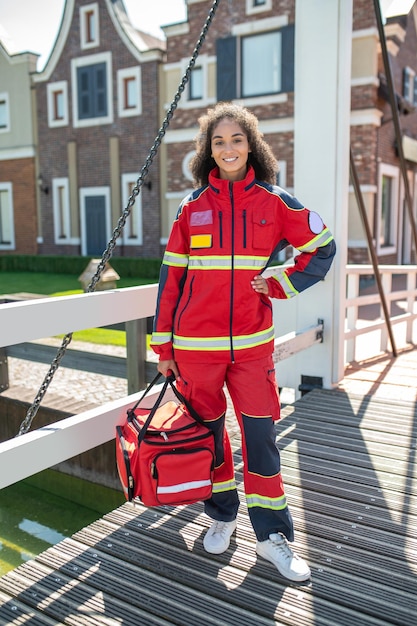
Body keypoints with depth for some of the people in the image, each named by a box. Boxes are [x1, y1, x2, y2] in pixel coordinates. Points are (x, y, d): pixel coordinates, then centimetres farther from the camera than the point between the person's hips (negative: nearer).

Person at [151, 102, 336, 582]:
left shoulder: (274, 202, 2)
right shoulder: (192, 207, 3)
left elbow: (323, 248, 10)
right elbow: (172, 276, 3)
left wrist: (281, 285, -3)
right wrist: (163, 344, 2)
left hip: (252, 343, 0)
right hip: (196, 344, 1)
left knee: (260, 435, 2)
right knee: (207, 430, 12)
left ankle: (272, 534, 18)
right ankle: (222, 515, 33)